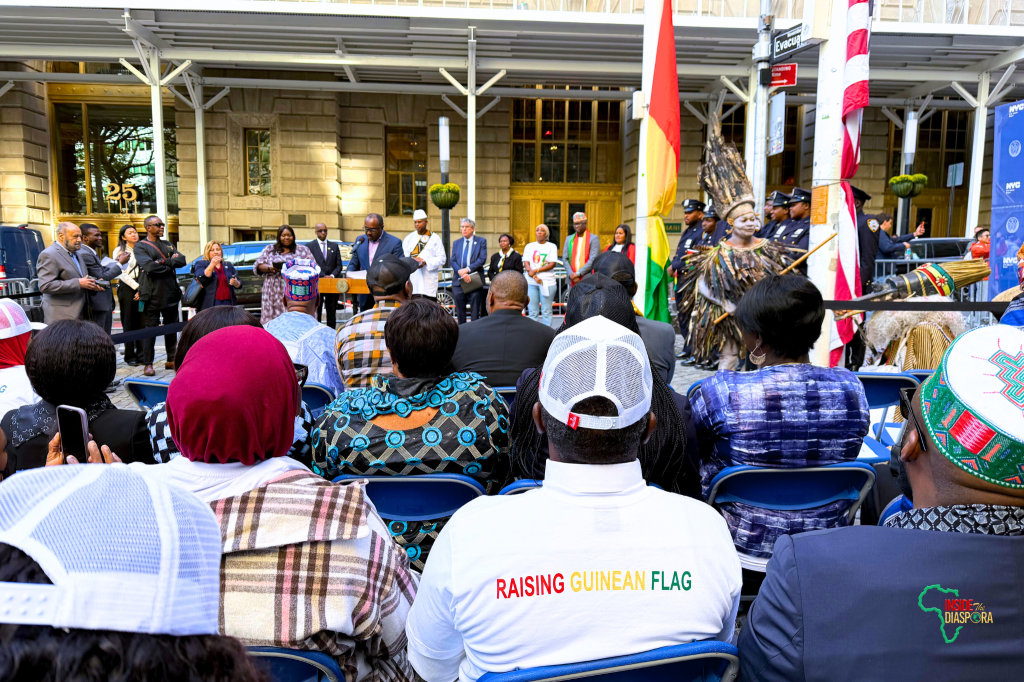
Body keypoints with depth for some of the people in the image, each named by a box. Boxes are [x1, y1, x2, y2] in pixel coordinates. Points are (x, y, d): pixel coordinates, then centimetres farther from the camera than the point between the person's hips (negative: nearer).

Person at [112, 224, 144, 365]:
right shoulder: (119, 251, 4)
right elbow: (120, 273, -3)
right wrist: (136, 286, -9)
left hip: (142, 289, 3)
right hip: (127, 288, -3)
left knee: (141, 322, 0)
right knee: (128, 323, -2)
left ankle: (141, 354, 6)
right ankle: (130, 356, 2)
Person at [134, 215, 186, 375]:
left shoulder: (168, 245, 17)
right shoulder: (140, 246, -1)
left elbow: (181, 260, 1)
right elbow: (149, 266, -17)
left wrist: (163, 262, -12)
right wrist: (171, 264, -7)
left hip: (171, 292, 6)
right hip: (153, 294, -6)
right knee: (151, 328, -2)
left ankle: (171, 360, 19)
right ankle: (148, 363, 4)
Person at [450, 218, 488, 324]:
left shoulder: (481, 241, 5)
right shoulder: (456, 243, 15)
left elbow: (482, 259, -6)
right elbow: (453, 261, 5)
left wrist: (467, 269, -15)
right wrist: (461, 273, -13)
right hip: (459, 280, 3)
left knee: (475, 311, -2)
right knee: (460, 310, 5)